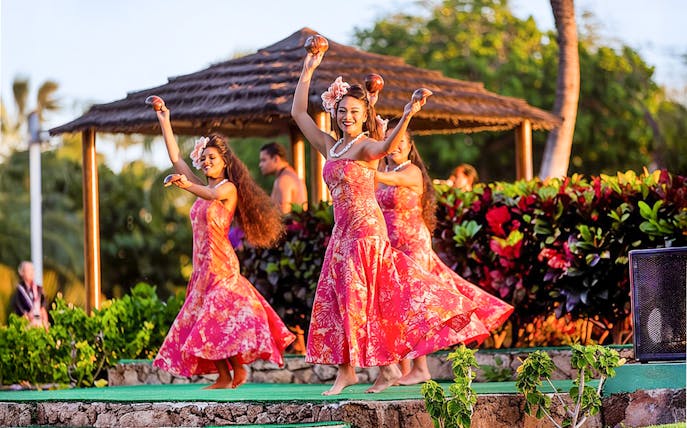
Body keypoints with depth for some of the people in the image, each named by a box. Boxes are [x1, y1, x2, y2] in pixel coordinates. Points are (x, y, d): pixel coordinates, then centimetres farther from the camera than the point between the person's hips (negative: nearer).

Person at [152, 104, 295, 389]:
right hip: (202, 264, 8)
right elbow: (175, 157, 16)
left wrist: (187, 185, -47)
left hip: (220, 263, -8)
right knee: (204, 317, 4)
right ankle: (224, 377, 5)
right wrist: (164, 121, 13)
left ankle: (238, 369, -8)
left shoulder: (229, 188, -4)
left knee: (222, 314, -14)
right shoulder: (203, 187, 16)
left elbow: (213, 195, -28)